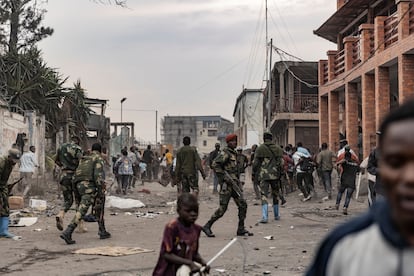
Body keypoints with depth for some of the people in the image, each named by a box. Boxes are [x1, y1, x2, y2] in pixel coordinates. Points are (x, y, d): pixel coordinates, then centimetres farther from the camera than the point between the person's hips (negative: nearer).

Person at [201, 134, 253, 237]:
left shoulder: (234, 154, 17)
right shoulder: (225, 153, -11)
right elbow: (215, 165, -20)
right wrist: (224, 177, -20)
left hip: (234, 184, 9)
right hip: (226, 185, -9)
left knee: (242, 205, 2)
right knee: (222, 208, -7)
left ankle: (241, 229, 8)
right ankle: (207, 226, 6)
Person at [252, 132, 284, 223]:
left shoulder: (260, 149, -1)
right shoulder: (278, 148, 5)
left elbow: (255, 163, -1)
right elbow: (281, 162, 0)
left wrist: (255, 173, 13)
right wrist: (280, 173, 10)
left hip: (263, 175, -2)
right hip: (275, 175, 2)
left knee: (264, 195, -4)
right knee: (275, 195, 16)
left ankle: (264, 217, -15)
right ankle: (276, 215, 25)